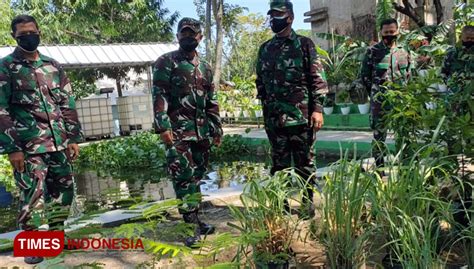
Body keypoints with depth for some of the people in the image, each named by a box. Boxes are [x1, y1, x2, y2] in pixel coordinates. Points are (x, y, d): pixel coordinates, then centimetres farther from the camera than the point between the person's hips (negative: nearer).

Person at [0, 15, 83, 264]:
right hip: (28, 146, -5)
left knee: (63, 191, 11)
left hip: (59, 143, 5)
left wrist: (73, 138, 7)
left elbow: (68, 104, 12)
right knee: (31, 196, 0)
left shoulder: (53, 66, 12)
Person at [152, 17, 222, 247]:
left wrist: (217, 127, 16)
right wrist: (163, 126, -19)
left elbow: (211, 101, 20)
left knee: (196, 176, 11)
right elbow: (159, 96, -10)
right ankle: (192, 224, -2)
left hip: (201, 131, 6)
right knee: (184, 177, -7)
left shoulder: (204, 67, 17)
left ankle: (194, 218, 22)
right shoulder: (166, 62, -1)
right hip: (177, 130, -6)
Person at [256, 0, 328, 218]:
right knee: (279, 164, 10)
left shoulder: (304, 44, 1)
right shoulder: (265, 49, 13)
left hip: (301, 116, -4)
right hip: (274, 118, 4)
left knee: (304, 163, 4)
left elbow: (318, 78, -4)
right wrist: (266, 110, 13)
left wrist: (318, 109, -12)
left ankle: (308, 203, 16)